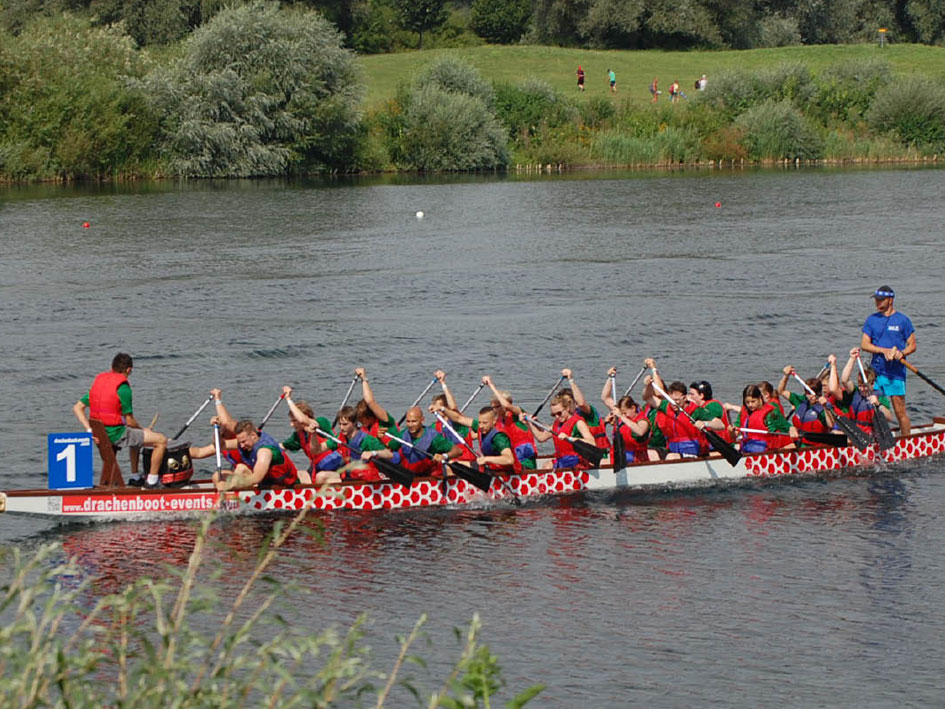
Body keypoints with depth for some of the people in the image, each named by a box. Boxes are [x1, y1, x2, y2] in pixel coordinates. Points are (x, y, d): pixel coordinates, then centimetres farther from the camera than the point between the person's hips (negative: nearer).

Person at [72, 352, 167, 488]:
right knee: (161, 440, 0)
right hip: (116, 434, -8)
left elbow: (77, 408, 5)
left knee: (135, 435, 37)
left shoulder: (98, 383, 8)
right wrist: (143, 430, 8)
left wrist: (89, 429, 0)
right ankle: (151, 481, 6)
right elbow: (130, 421, -12)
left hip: (100, 434, 8)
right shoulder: (123, 388, -14)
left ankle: (135, 477, 40)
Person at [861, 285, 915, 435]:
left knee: (900, 411, -2)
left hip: (896, 372, -3)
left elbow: (912, 345, 3)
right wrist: (884, 350, -13)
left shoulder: (902, 320, 1)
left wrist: (901, 353, -18)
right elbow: (864, 344, 1)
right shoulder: (872, 320, 9)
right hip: (876, 370, 3)